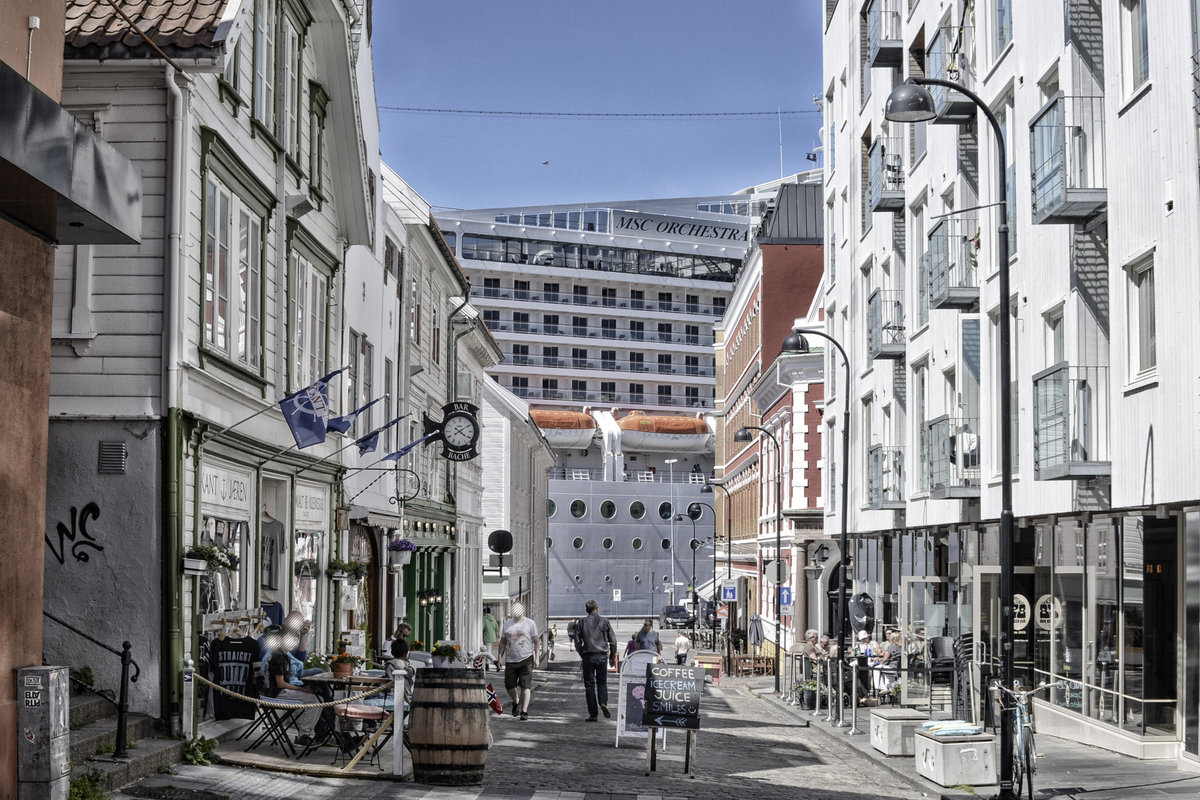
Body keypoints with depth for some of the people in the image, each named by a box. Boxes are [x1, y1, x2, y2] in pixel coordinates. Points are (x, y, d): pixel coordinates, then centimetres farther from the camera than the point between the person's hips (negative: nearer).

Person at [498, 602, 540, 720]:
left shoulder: (530, 623, 0)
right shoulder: (507, 624, 11)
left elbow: (536, 641, 0)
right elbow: (503, 642, 16)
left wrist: (537, 657, -8)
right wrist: (500, 656, 8)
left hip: (526, 659, -4)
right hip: (511, 660, 4)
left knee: (525, 686, -7)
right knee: (509, 685, 3)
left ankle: (524, 711, -4)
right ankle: (516, 702, 31)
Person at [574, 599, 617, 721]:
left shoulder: (581, 622, 3)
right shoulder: (604, 621, 2)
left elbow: (577, 641, 2)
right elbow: (613, 640, 3)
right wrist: (613, 657, 11)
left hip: (587, 656, 0)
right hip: (602, 655, 0)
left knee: (589, 684, 4)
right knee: (602, 681, 14)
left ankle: (592, 714, 2)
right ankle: (603, 702, -12)